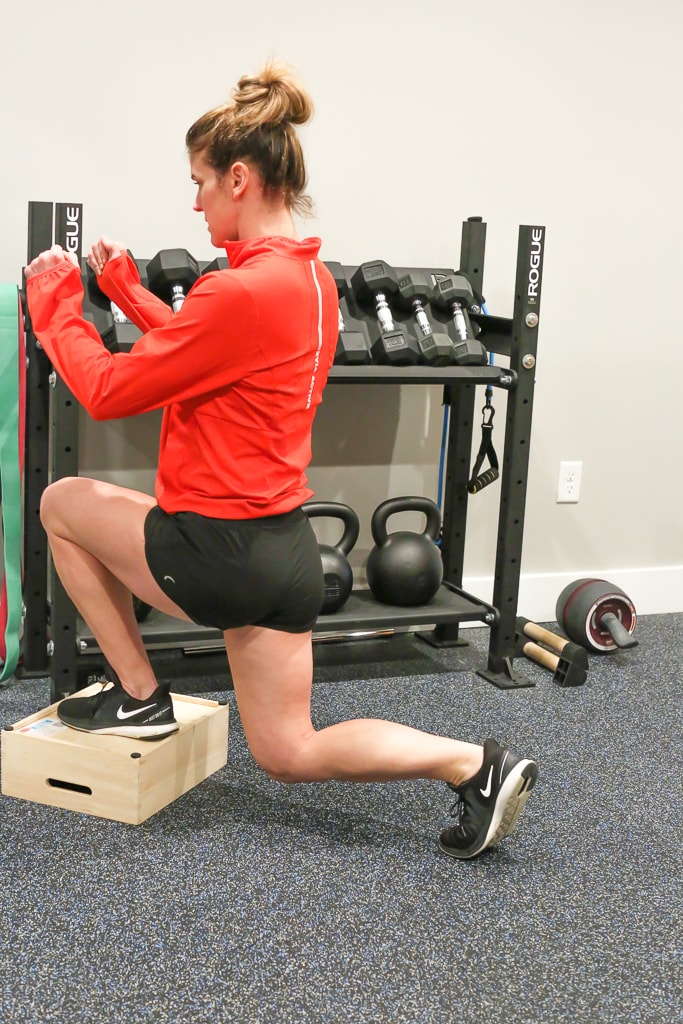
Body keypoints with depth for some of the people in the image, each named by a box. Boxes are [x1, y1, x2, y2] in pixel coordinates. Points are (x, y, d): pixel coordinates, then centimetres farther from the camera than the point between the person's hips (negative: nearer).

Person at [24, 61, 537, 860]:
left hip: (223, 552, -9)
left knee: (61, 504, 16)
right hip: (281, 544, 9)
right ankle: (475, 765, 6)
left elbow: (108, 390, -14)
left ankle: (139, 696, 19)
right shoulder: (310, 275, 8)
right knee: (289, 753, 19)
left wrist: (55, 304, 2)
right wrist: (125, 290, 20)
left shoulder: (243, 291, -22)